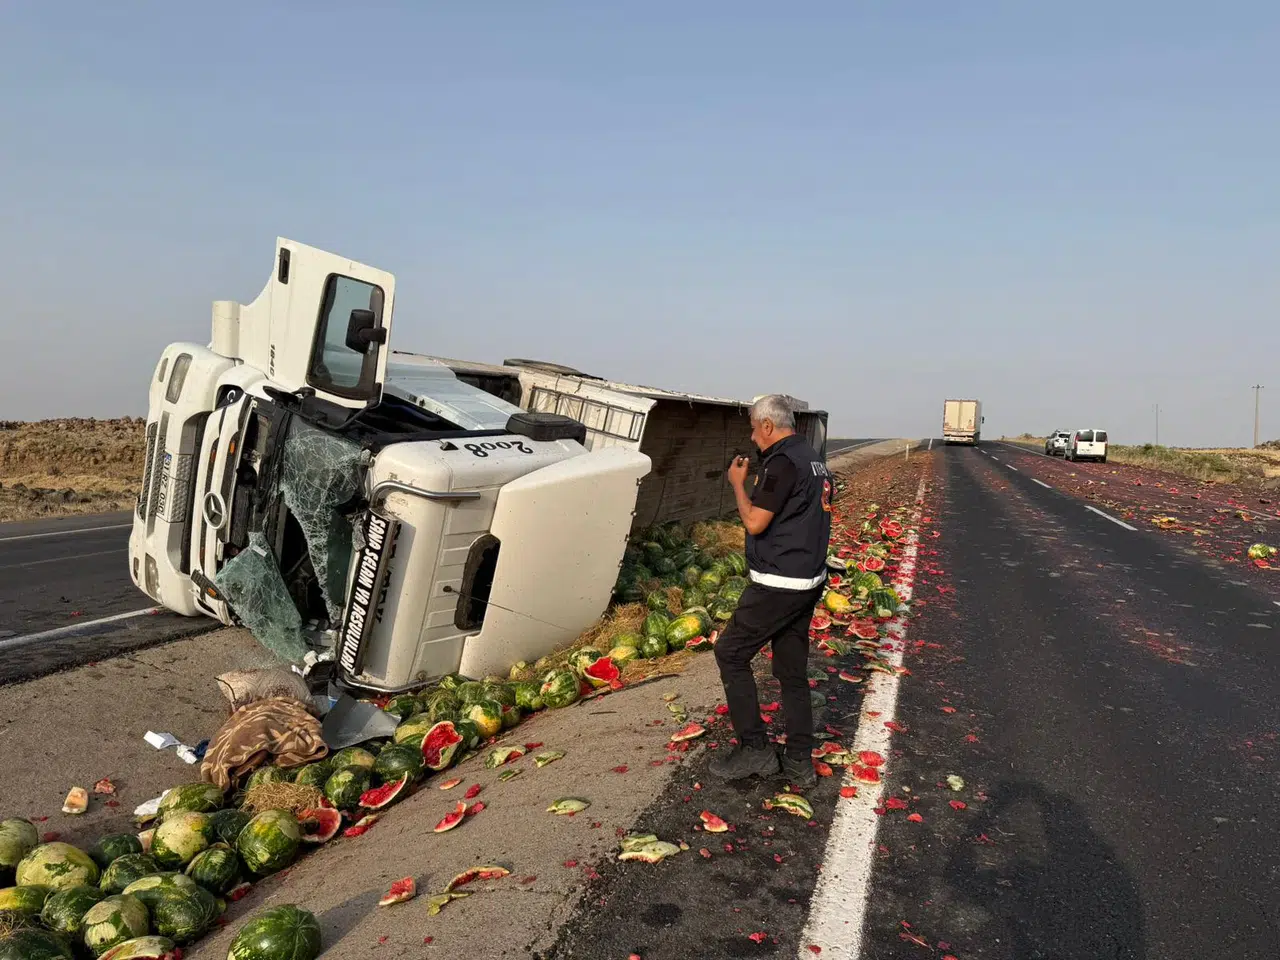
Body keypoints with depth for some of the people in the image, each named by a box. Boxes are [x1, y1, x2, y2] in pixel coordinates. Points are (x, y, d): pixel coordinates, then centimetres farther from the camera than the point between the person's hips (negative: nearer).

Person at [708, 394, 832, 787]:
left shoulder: (783, 462, -17)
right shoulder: (814, 460, 14)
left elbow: (755, 522, -18)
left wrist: (738, 483, -4)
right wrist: (752, 487, 17)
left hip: (779, 584, -10)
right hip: (809, 581, 10)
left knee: (730, 653, 2)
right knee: (792, 670, 13)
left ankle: (754, 749, 5)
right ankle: (799, 762, 18)